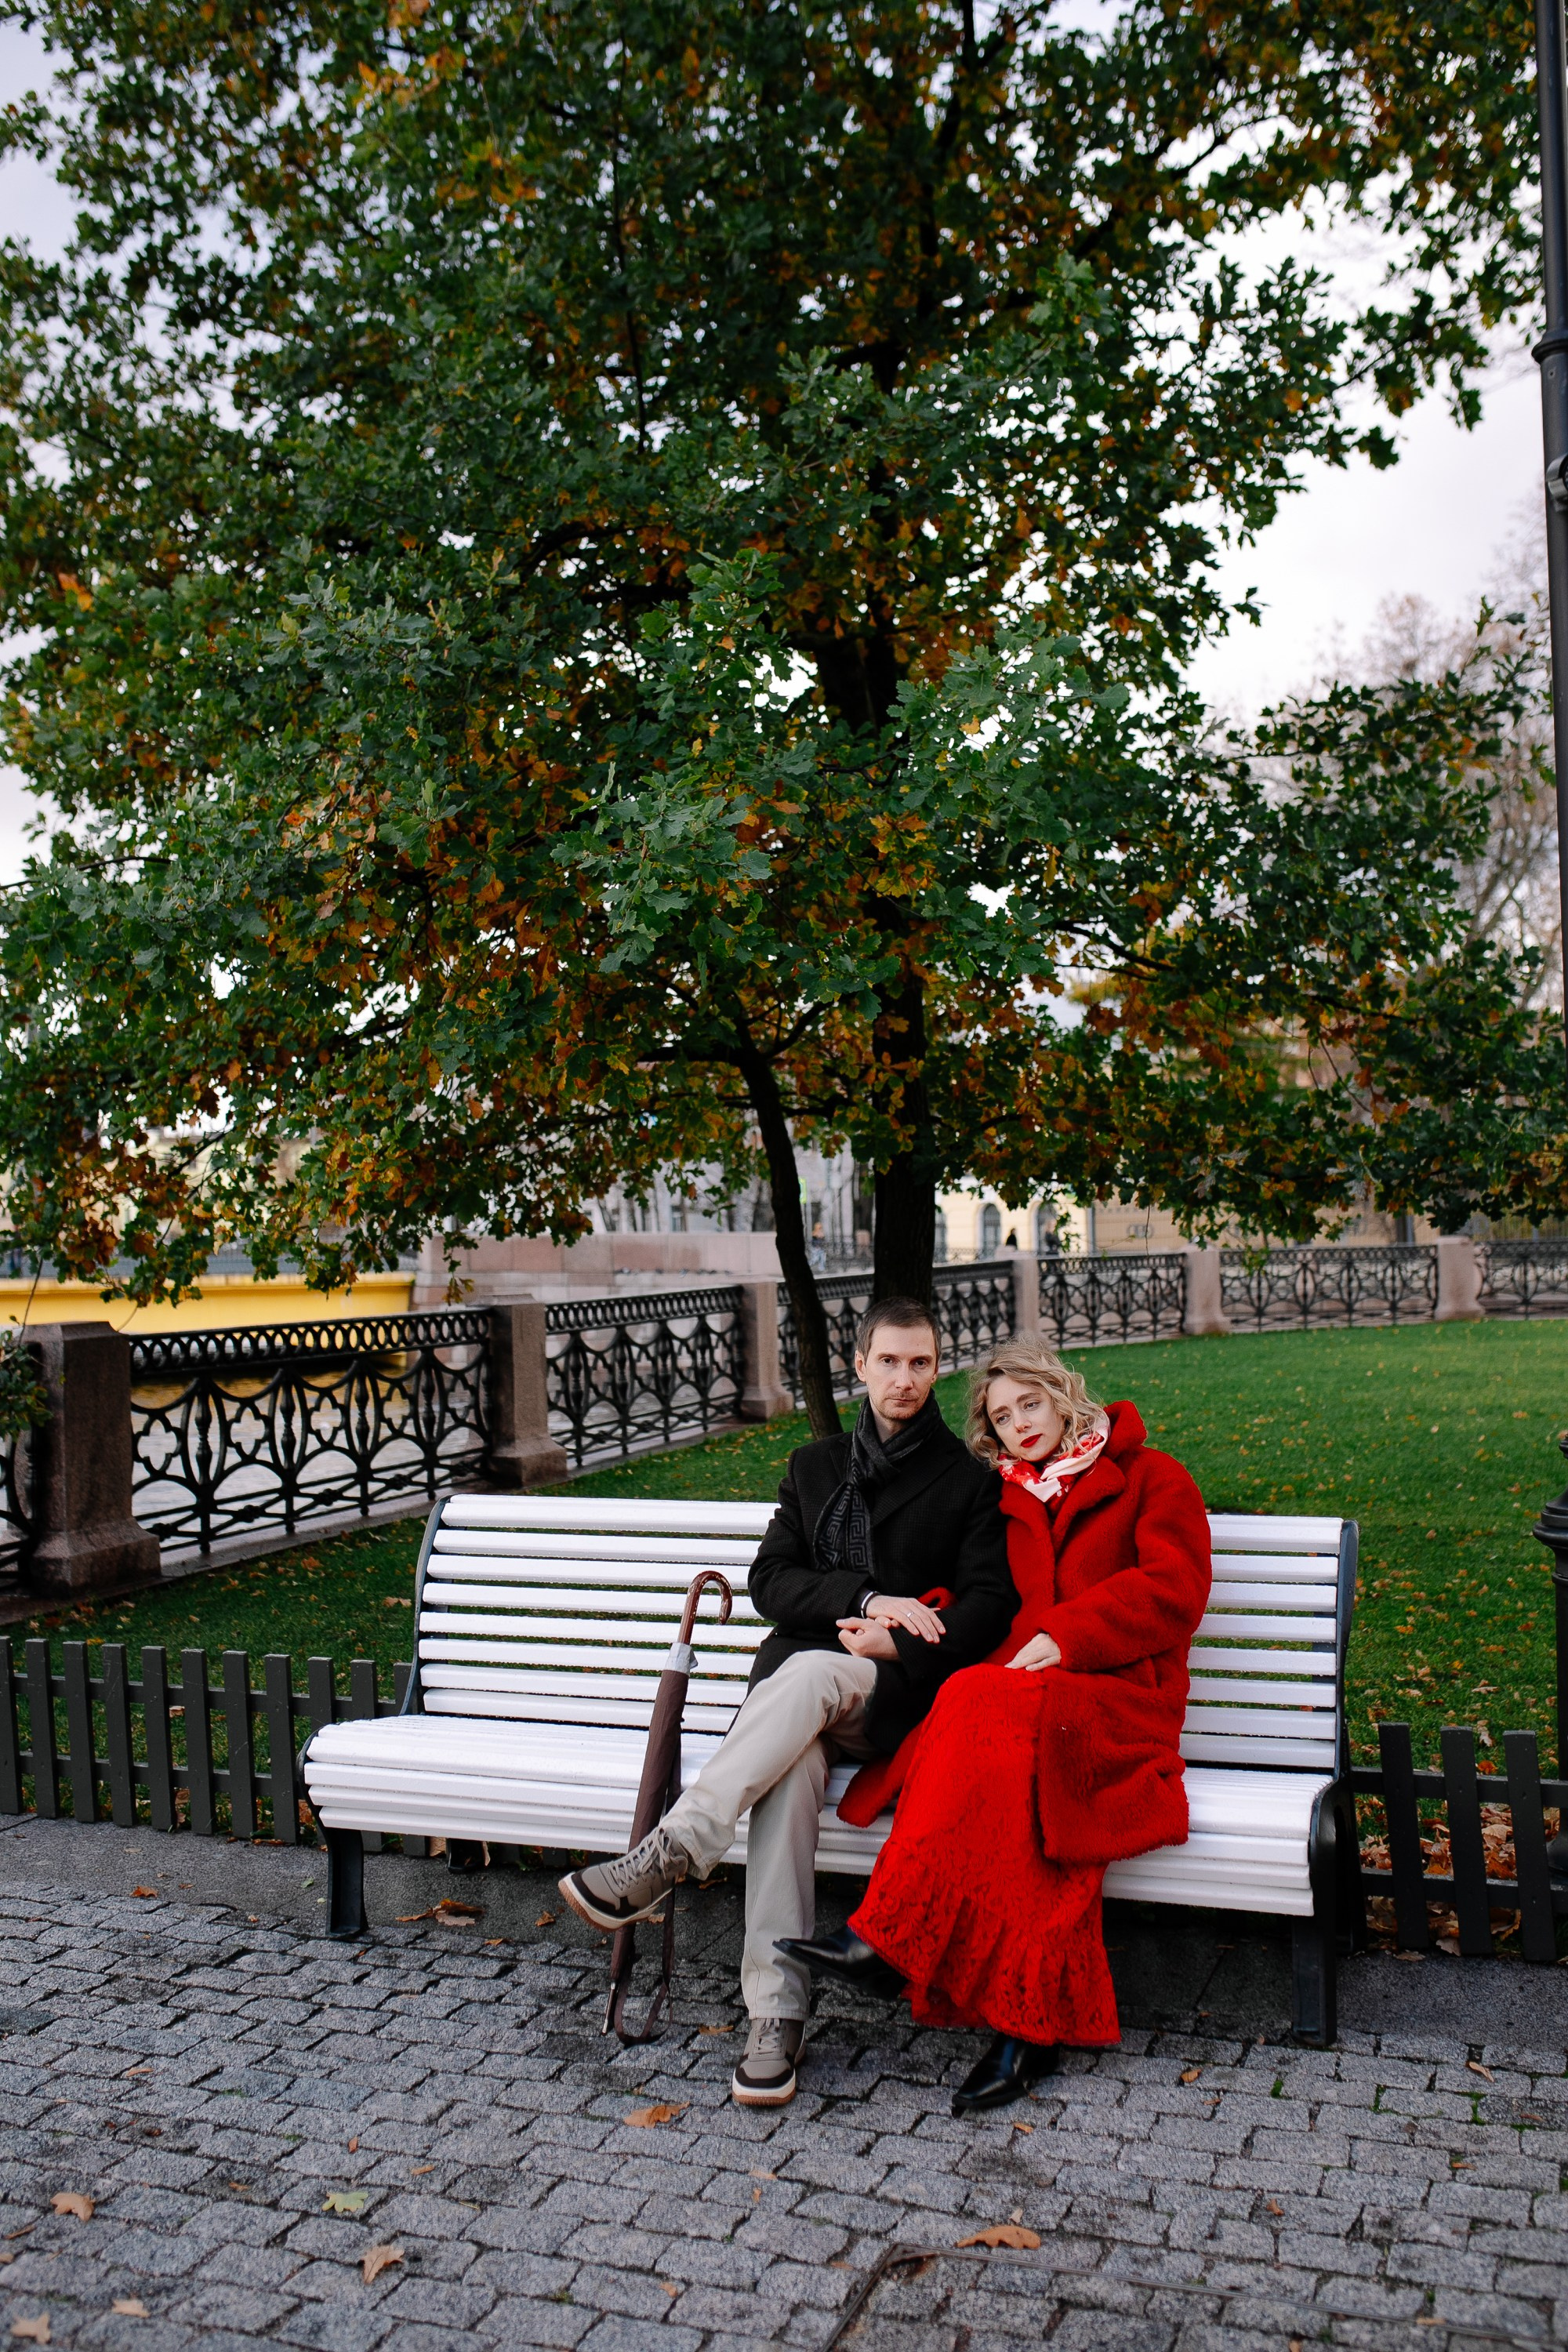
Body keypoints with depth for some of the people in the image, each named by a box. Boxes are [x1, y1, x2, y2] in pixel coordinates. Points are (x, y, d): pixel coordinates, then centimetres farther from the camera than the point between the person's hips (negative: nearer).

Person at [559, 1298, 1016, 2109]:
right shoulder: (814, 1467, 21)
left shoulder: (971, 1480, 11)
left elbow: (989, 1606, 1)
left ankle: (664, 1857, -42)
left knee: (810, 1672, -37)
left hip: (899, 1693, -2)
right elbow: (770, 1580, 9)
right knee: (792, 1764, -34)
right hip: (796, 1682, 2)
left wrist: (895, 1643, -15)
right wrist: (866, 1598, -8)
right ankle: (776, 2016, -37)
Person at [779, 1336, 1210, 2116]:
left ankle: (887, 1940, -39)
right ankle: (1032, 2023, -38)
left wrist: (1064, 1638, -14)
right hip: (1026, 1701, 4)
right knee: (1008, 1764, -35)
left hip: (1117, 1699, -4)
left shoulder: (1150, 1478, 12)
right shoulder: (1006, 1501, 25)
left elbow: (1173, 1589, -2)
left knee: (984, 1710, -36)